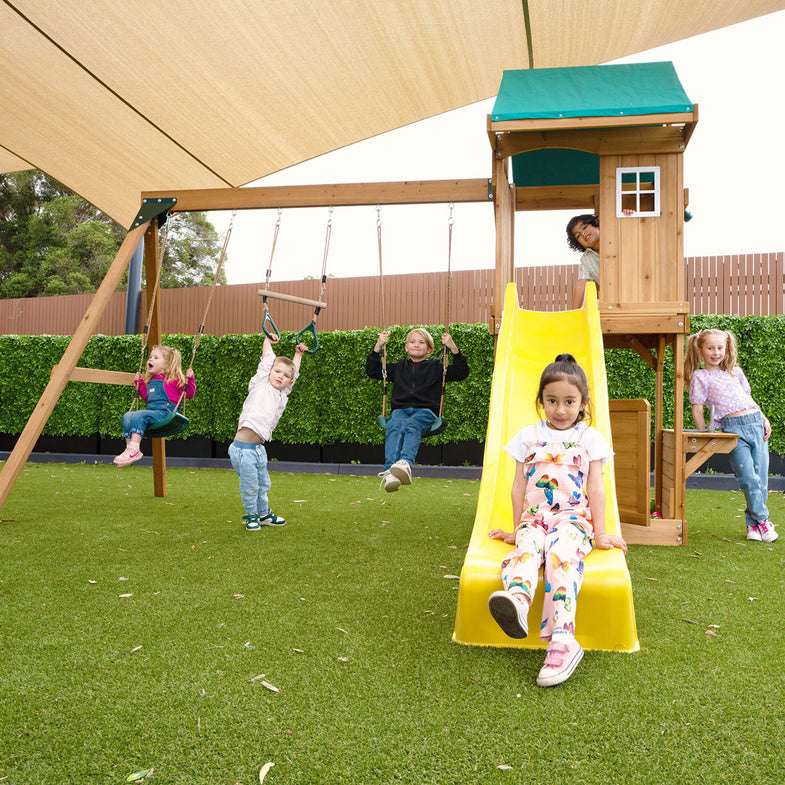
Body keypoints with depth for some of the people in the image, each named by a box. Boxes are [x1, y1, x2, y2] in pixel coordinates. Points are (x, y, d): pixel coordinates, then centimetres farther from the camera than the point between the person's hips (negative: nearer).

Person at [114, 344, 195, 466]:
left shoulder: (174, 379, 5)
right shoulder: (150, 381, 25)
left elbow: (189, 394, 2)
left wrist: (190, 379, -10)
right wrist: (139, 383, 31)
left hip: (165, 414, -7)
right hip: (151, 412, 7)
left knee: (139, 415, -29)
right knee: (127, 416, -17)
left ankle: (134, 449, -33)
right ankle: (129, 448, -20)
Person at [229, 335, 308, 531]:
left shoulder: (283, 395, 14)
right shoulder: (261, 385, 0)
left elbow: (294, 372, 28)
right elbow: (268, 357, 4)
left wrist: (298, 354, 36)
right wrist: (268, 340, 18)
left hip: (259, 448, 6)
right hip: (243, 448, -6)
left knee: (263, 484, 19)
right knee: (250, 486, 4)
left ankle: (263, 514, 37)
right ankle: (251, 515, 24)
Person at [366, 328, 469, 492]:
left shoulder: (436, 367, 23)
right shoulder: (399, 367, 29)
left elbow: (461, 372, 15)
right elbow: (372, 370, 28)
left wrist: (453, 348, 4)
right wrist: (378, 346, 17)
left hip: (425, 412, -2)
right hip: (400, 411, 2)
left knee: (412, 426, -39)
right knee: (395, 427, -36)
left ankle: (405, 464, -66)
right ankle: (389, 472, -57)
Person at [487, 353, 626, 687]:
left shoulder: (589, 438, 11)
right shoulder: (528, 437, 14)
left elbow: (596, 489, 9)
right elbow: (519, 487, 16)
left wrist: (599, 534, 5)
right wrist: (516, 528, 16)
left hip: (574, 518, -2)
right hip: (534, 518, 2)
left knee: (562, 552, -35)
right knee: (526, 547, -34)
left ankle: (562, 638, -47)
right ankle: (517, 602, -64)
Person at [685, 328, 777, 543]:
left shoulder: (735, 372, 20)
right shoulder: (700, 376, 4)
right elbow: (697, 408, 2)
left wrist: (764, 419, 14)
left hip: (755, 422, 5)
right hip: (733, 427, -5)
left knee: (761, 475, 0)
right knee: (747, 476, -13)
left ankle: (753, 523, 11)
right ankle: (762, 519, 4)